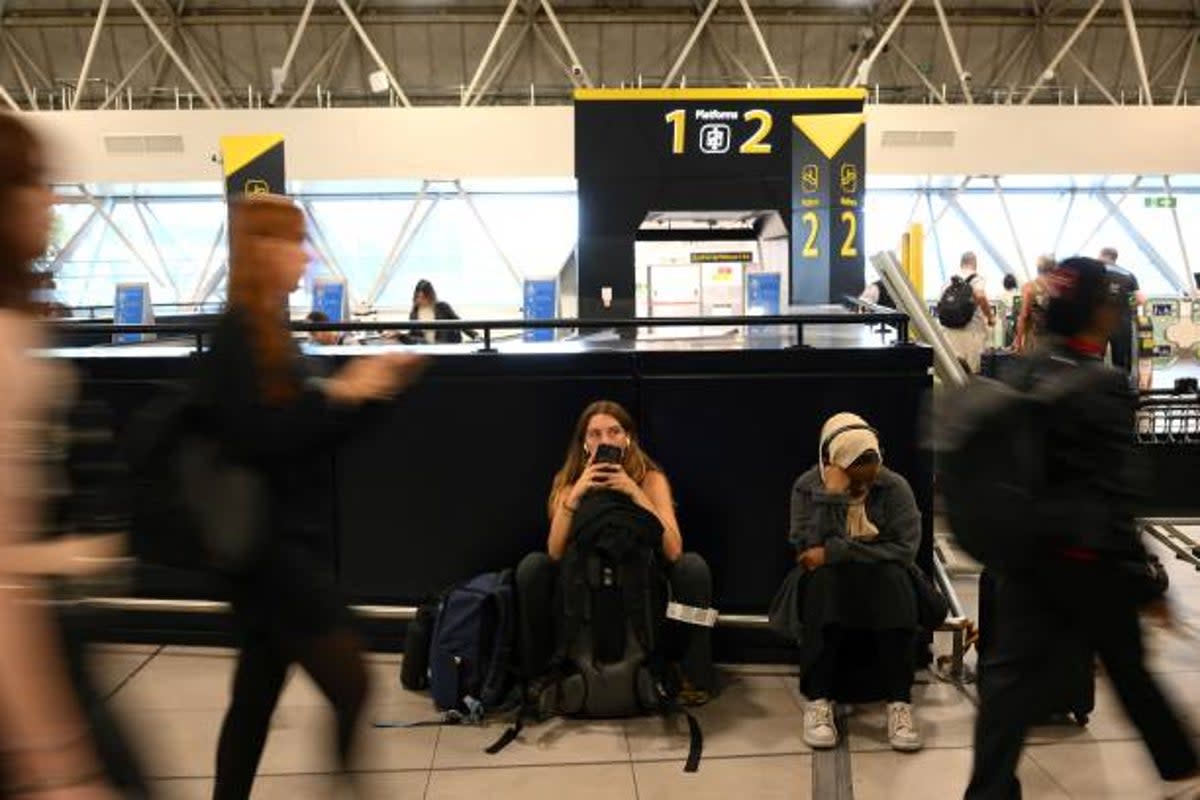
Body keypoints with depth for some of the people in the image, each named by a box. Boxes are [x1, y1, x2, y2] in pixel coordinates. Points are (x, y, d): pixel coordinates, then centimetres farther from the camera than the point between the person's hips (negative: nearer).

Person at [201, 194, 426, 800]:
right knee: (351, 688, -4)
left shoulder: (268, 330, 13)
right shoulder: (237, 335, -15)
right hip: (271, 542, -9)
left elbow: (304, 432, 16)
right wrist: (341, 394, -20)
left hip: (289, 538, 9)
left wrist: (365, 390, 4)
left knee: (257, 693, 17)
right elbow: (253, 438, -25)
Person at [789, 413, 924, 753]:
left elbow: (905, 549, -18)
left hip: (884, 583, 1)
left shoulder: (894, 487, -9)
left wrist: (834, 553, -23)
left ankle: (900, 703, -33)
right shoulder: (807, 487, -9)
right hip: (827, 585, 0)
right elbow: (808, 549, -20)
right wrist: (831, 496, -29)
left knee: (891, 576, -33)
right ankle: (818, 701, -33)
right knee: (825, 579, -34)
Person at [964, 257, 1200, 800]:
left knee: (1010, 669, 6)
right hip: (1085, 553, -5)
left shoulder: (1019, 376, 5)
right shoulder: (1104, 387, -15)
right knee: (1128, 667, 15)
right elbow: (1115, 494, -16)